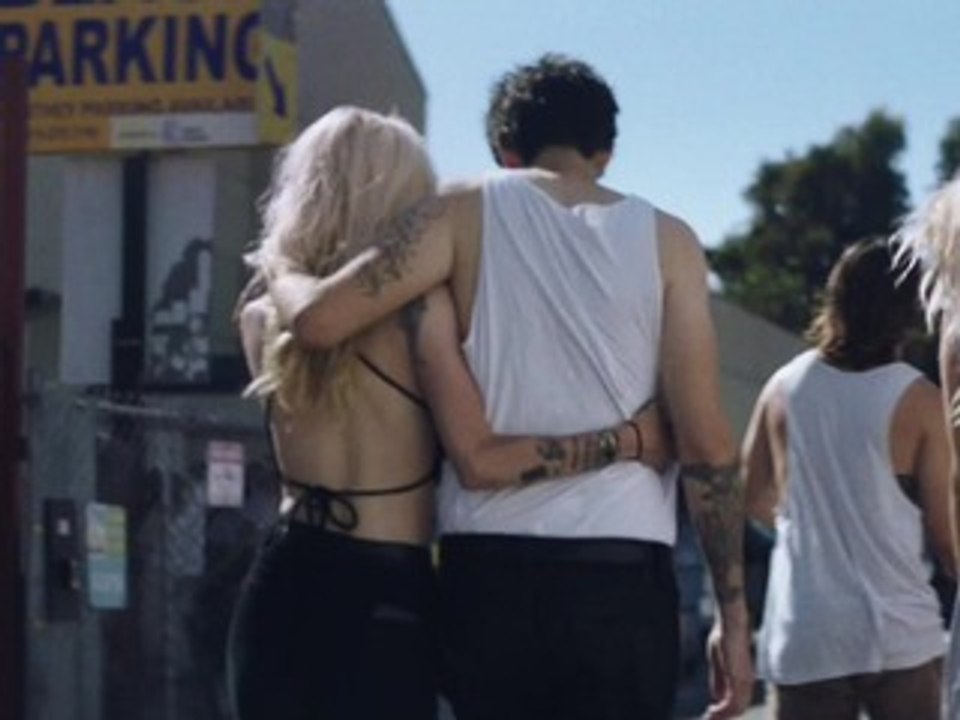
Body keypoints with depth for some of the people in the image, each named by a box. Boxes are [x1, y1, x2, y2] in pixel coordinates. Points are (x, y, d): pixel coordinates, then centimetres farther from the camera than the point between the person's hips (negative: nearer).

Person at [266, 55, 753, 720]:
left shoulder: (469, 212, 5)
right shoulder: (664, 240, 5)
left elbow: (319, 319, -5)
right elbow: (706, 442, 0)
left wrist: (280, 271, 18)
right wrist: (731, 610, 4)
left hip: (489, 570, 1)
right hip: (620, 573, -1)